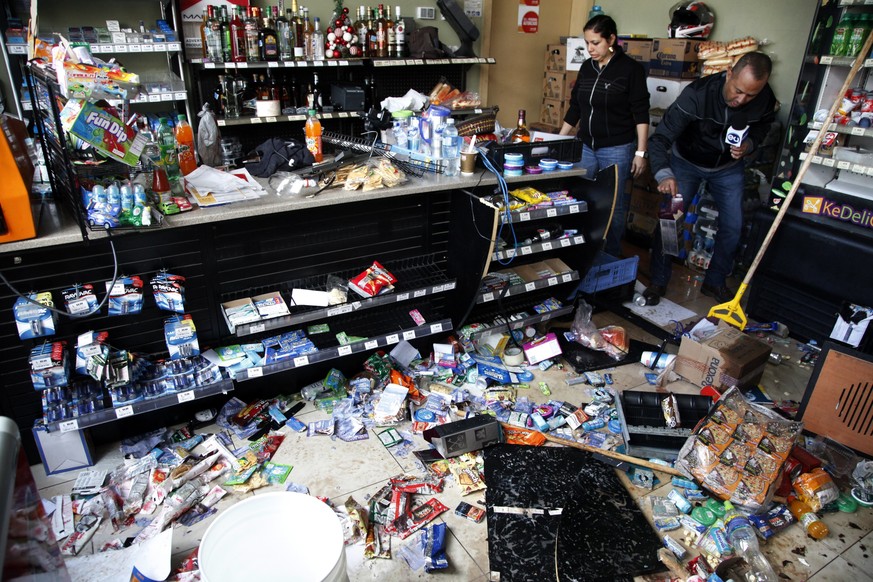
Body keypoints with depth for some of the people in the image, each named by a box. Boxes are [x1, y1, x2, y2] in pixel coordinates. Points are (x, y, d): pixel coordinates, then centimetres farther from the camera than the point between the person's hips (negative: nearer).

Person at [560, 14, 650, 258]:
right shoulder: (587, 68, 9)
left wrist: (641, 152, -13)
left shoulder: (631, 69, -7)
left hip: (617, 149, -5)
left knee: (614, 206, 1)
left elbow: (641, 114, -8)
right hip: (586, 147, 6)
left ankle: (611, 258, 13)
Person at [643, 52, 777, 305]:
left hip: (729, 167, 4)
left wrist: (749, 145, -21)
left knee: (733, 226, 3)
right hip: (687, 162, -3)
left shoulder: (766, 100, -21)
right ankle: (658, 282, 8)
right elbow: (660, 138, -37)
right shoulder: (697, 94, -34)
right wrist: (664, 175, -53)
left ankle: (715, 282, 24)